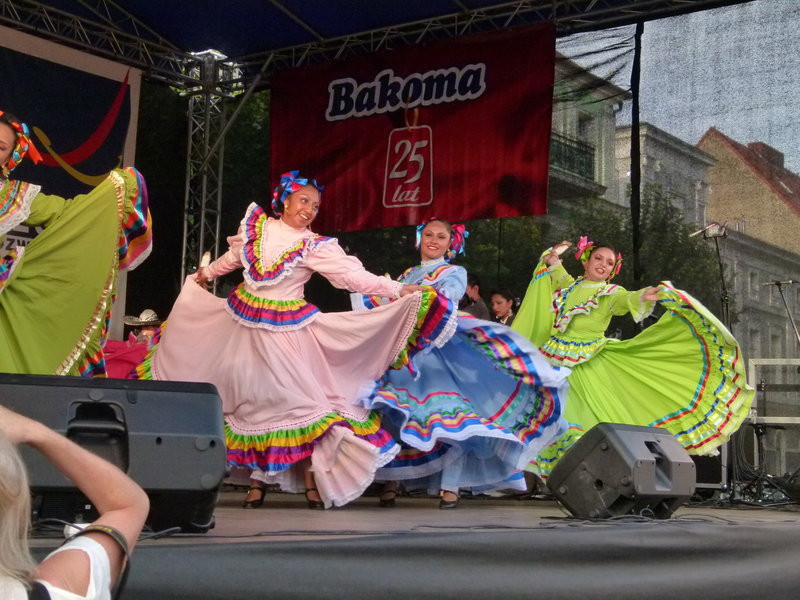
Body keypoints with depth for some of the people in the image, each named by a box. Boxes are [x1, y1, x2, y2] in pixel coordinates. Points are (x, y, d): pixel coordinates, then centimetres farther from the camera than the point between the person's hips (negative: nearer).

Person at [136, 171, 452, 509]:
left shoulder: (315, 247, -7)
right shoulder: (256, 225, 2)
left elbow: (354, 276, -15)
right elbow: (234, 257, 22)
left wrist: (399, 290, -24)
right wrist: (207, 273, 38)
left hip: (286, 329, -3)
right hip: (243, 324, 3)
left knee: (298, 398, -8)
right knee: (252, 399, 5)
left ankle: (312, 481, 2)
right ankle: (257, 482, 15)